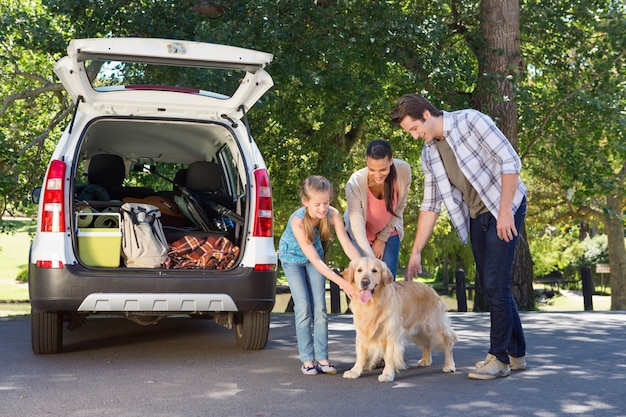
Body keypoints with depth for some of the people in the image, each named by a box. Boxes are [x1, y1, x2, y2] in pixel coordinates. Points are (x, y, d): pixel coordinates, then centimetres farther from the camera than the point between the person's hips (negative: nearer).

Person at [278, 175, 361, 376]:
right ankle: (307, 360, -1)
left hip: (315, 258, 3)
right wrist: (341, 282, -46)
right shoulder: (298, 221, -38)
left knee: (320, 307, -3)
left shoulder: (332, 214, -28)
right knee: (304, 307, -8)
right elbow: (314, 259, -39)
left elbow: (348, 245, -29)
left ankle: (322, 358, 1)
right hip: (292, 258, -3)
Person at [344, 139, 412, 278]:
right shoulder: (355, 183, -35)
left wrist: (383, 238, -7)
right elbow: (357, 230, -36)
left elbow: (400, 206, -9)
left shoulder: (403, 171, -27)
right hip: (361, 234, -2)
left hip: (389, 231, 2)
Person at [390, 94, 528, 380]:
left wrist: (504, 212, -21)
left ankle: (500, 357, -1)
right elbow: (430, 204, 9)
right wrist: (416, 252, 5)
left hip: (505, 208, -7)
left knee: (494, 283, -11)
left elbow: (510, 161, -18)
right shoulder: (429, 153, 6)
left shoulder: (470, 121, -14)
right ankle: (516, 353, 22)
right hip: (476, 217, 8)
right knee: (487, 284, 9)